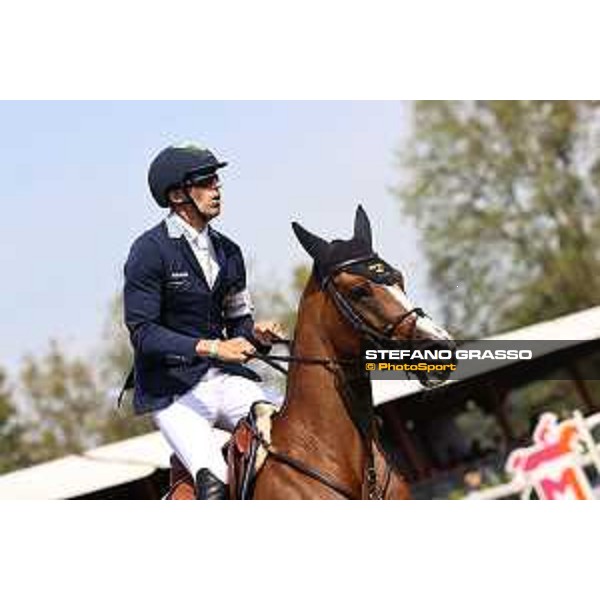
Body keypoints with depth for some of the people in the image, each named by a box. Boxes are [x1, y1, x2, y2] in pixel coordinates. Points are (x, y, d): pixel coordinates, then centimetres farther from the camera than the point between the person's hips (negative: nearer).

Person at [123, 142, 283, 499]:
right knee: (215, 483, -26)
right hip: (172, 390, -6)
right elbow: (142, 332, -15)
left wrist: (257, 335, -6)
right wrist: (210, 347, -24)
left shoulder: (228, 251, 11)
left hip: (225, 378, 6)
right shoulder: (150, 251, -9)